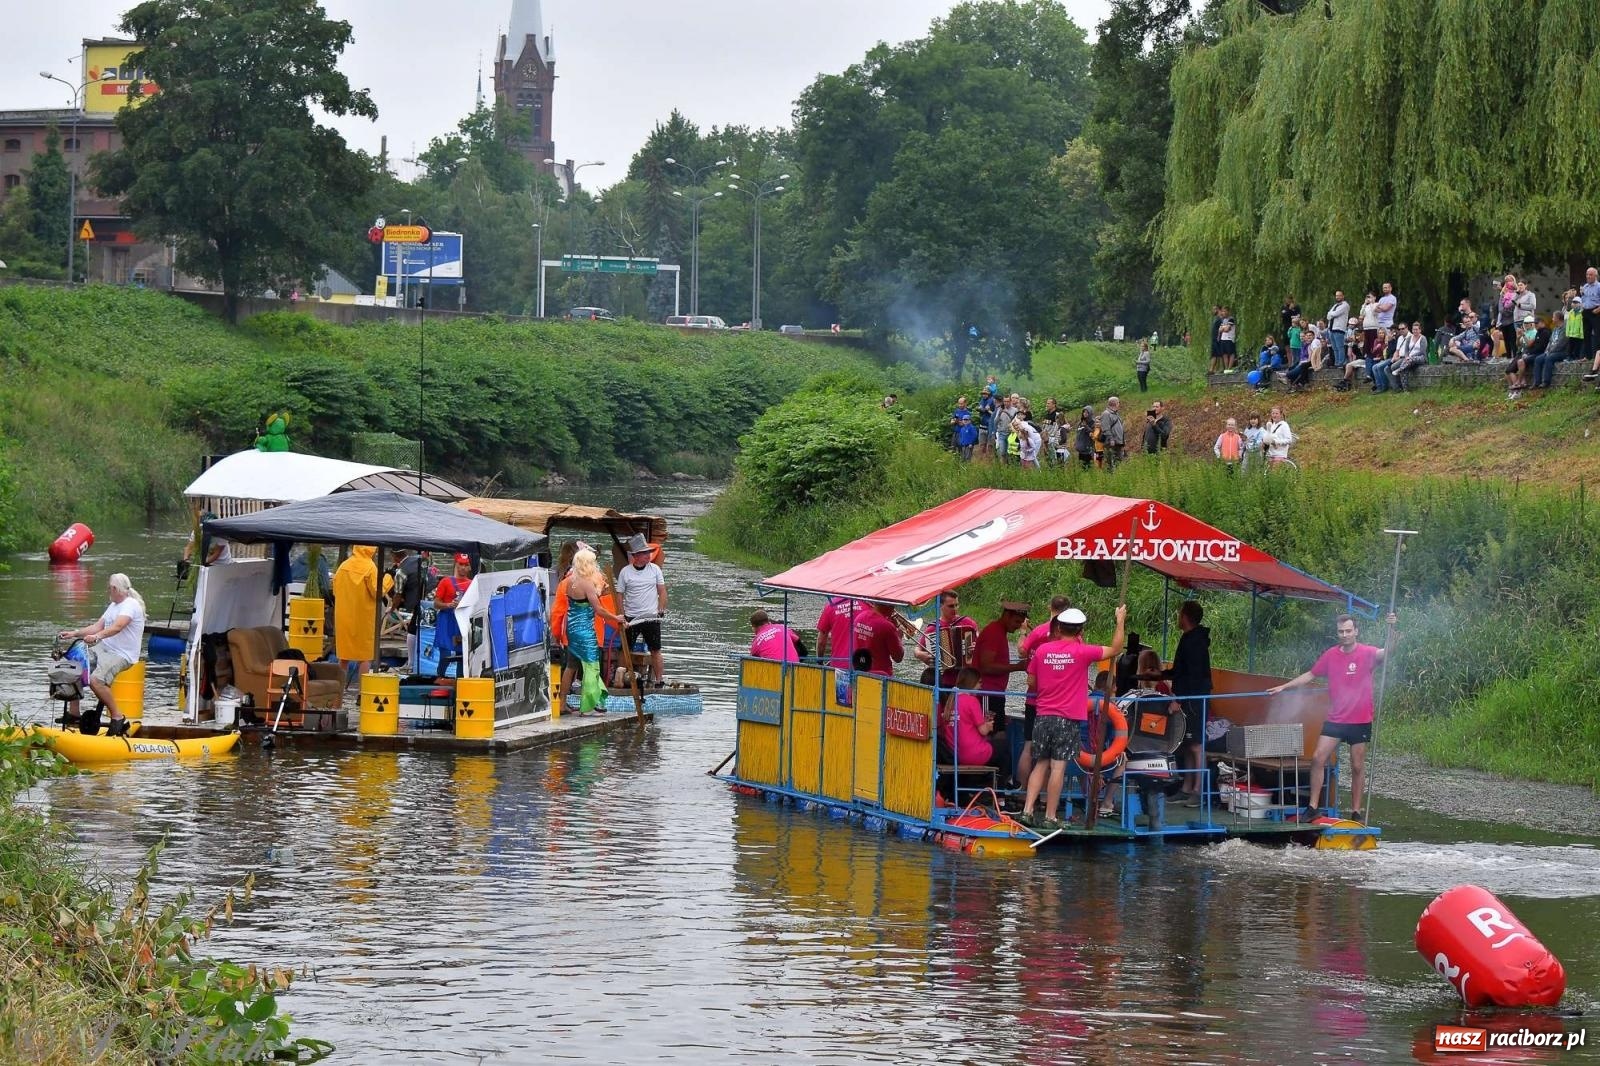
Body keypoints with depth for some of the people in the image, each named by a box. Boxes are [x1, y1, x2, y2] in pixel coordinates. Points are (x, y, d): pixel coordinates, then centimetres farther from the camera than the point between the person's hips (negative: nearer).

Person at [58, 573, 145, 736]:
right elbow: (97, 626, 18)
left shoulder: (131, 605, -14)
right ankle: (73, 712, 9)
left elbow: (117, 626, -31)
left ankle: (118, 717, -21)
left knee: (96, 680, -31)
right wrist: (74, 634, 8)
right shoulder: (113, 606, 19)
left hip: (122, 655, -10)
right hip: (104, 649, 10)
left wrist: (97, 636, -45)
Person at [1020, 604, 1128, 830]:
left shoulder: (1042, 650, 3)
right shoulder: (1082, 652, -8)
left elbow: (1031, 683, 12)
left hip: (1043, 716, 4)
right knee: (1058, 767, -3)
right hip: (1068, 719, -4)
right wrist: (1120, 621, 10)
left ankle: (1027, 811, 5)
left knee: (1040, 765, 12)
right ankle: (1050, 818, -4)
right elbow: (1115, 650, 1)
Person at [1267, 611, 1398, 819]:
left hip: (1360, 721, -3)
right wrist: (1283, 687, 14)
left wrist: (1391, 628, -44)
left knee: (1357, 767, 5)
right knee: (1318, 759, -6)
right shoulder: (1331, 655, 3)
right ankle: (1313, 807, 0)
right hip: (1335, 720, 3)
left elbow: (1386, 652, -27)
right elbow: (1310, 675, 14)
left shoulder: (1367, 653, -8)